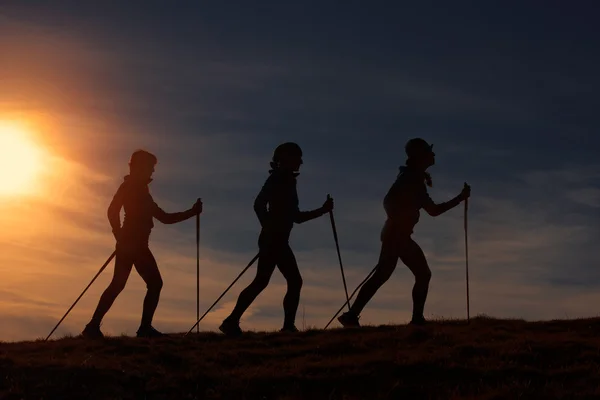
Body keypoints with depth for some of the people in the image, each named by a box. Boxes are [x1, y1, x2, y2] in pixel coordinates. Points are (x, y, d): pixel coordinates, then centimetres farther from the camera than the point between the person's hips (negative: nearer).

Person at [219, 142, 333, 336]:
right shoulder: (278, 179, -6)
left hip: (278, 241, 9)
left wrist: (322, 210, 20)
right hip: (273, 240, -9)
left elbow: (296, 216, 24)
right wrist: (269, 229, -20)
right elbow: (259, 204, -19)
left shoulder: (287, 181, 21)